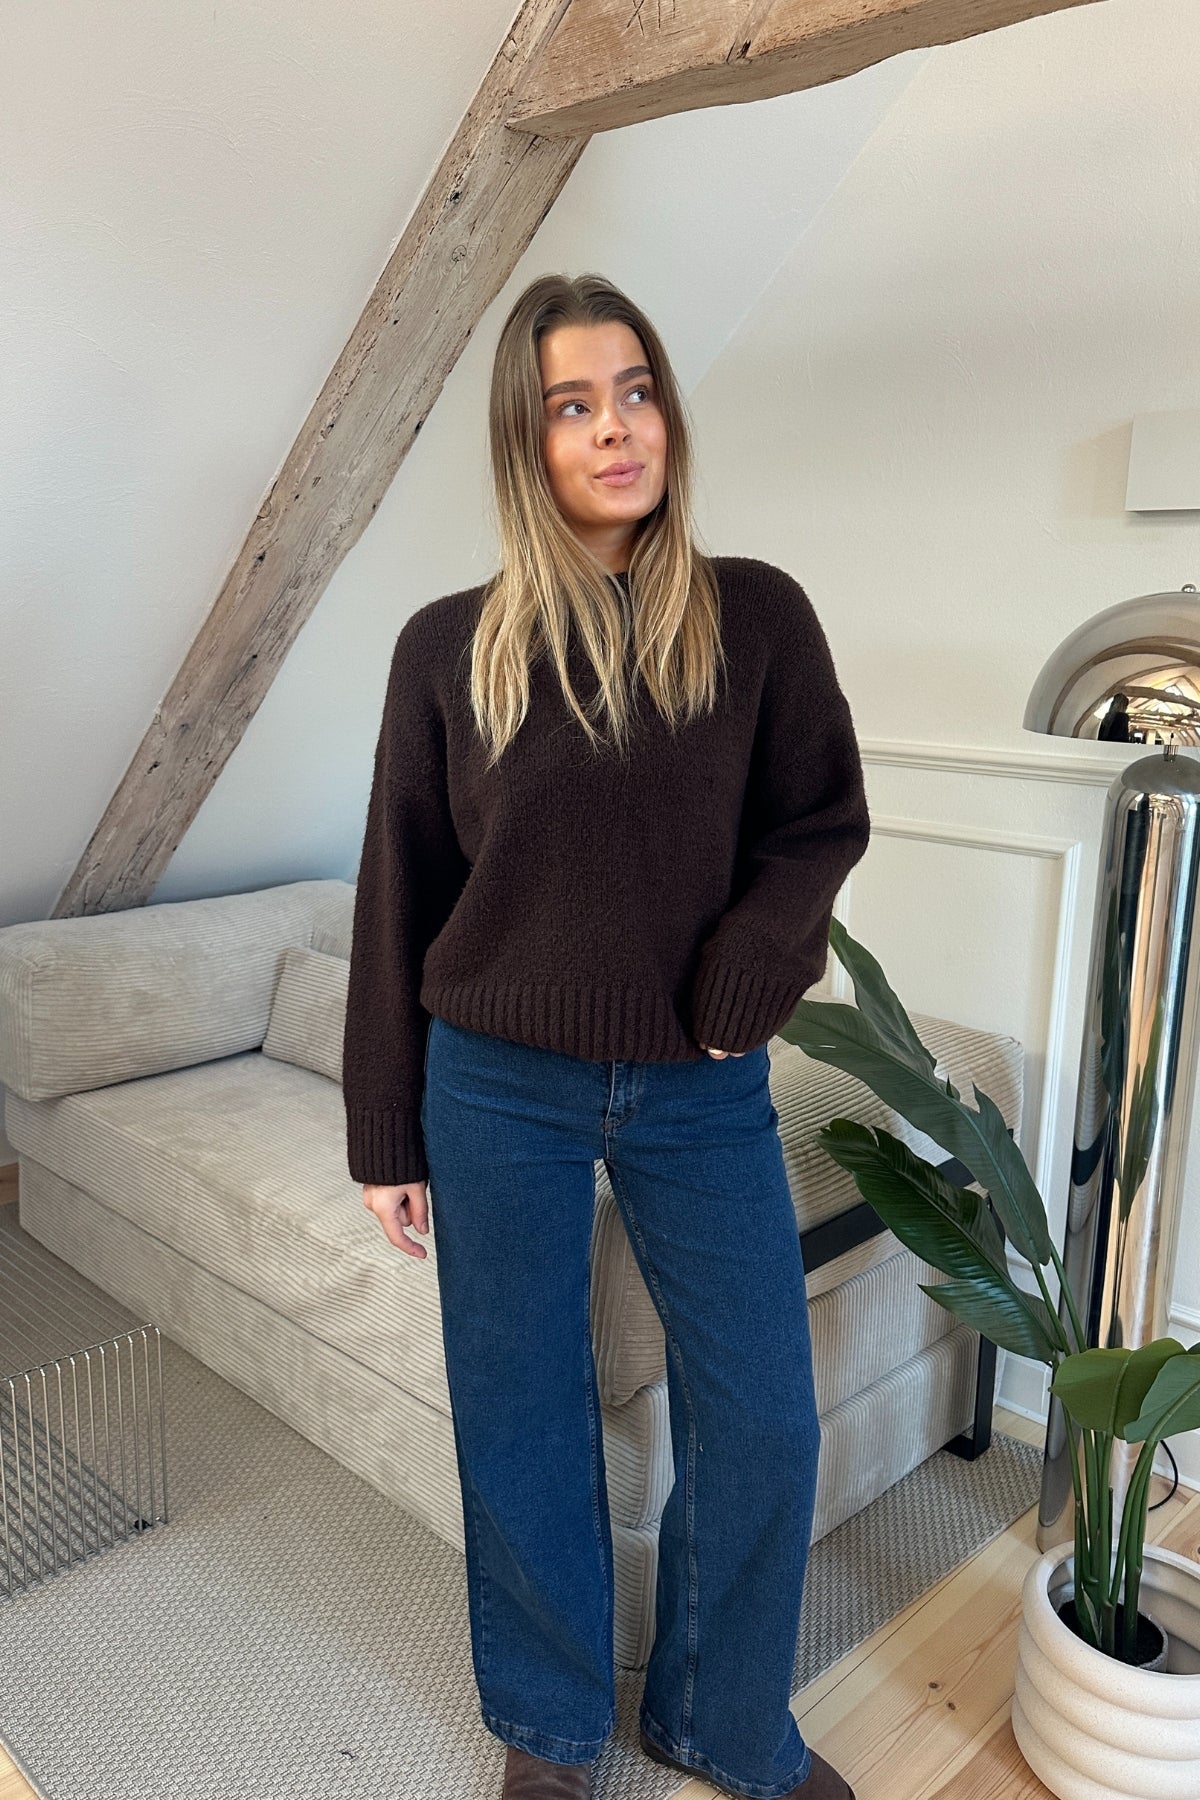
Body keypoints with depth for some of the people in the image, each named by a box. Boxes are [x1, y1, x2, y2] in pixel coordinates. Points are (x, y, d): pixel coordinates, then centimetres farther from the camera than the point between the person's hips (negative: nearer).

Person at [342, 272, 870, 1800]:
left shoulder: (754, 615, -2)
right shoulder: (449, 645, -2)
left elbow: (824, 818, 5)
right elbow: (399, 897, 1)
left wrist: (744, 975, -13)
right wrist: (385, 1133, 3)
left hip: (700, 1092, 1)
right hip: (498, 1090, 0)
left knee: (762, 1423, 8)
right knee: (520, 1425, 12)